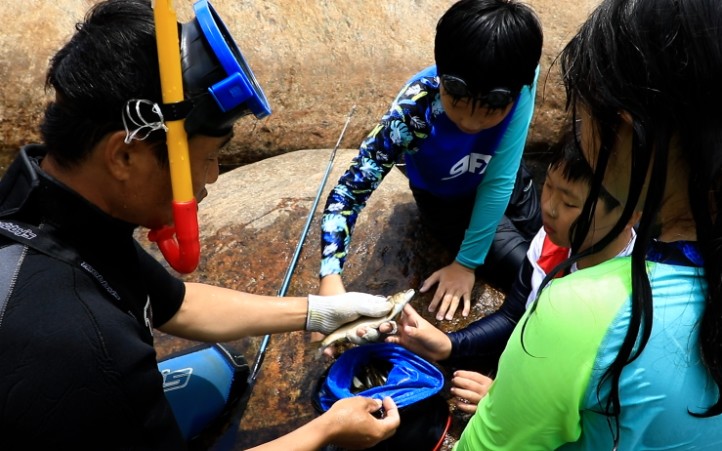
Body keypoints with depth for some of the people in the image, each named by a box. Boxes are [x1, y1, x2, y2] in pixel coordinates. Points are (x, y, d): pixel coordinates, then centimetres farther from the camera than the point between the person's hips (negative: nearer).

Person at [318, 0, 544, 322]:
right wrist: (330, 277, -50)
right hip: (448, 201, -2)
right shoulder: (414, 113, -41)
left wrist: (467, 262, -23)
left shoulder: (522, 80, -37)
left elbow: (499, 180, -30)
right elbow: (349, 192, -36)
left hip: (506, 183, 3)